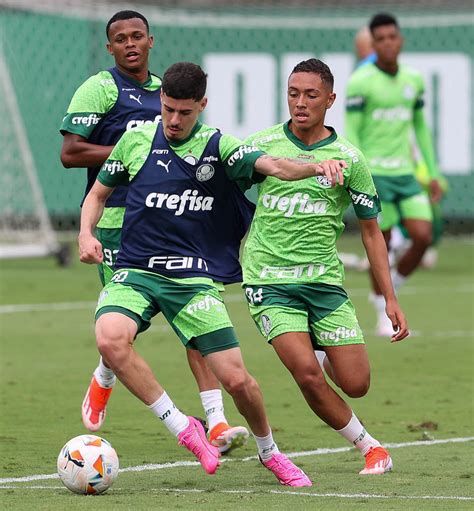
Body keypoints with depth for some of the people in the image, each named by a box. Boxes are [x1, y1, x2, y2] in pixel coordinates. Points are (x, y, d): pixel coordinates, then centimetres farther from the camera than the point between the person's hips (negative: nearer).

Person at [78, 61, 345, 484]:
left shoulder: (218, 147, 0)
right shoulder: (136, 140, 5)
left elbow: (273, 166, -16)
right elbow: (99, 193, 18)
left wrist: (316, 167, -37)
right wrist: (87, 234, -2)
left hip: (194, 278, -1)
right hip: (135, 271, 1)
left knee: (236, 378, -8)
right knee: (111, 339, -31)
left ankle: (270, 452, 22)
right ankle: (182, 427, -15)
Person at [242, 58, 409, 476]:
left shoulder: (348, 158, 0)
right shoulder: (261, 144, 0)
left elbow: (371, 230, 7)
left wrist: (390, 298, 4)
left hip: (324, 279, 1)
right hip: (268, 280, -1)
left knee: (356, 384, -4)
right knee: (307, 375, -18)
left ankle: (322, 351, 32)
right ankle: (368, 446, 4)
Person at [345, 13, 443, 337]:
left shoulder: (414, 80, 9)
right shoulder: (360, 82, -7)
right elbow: (351, 133, -8)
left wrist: (433, 173, 17)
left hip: (405, 173, 5)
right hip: (374, 173, -5)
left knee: (423, 237, -7)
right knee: (381, 245, -2)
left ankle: (390, 289, 17)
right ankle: (384, 314, 15)